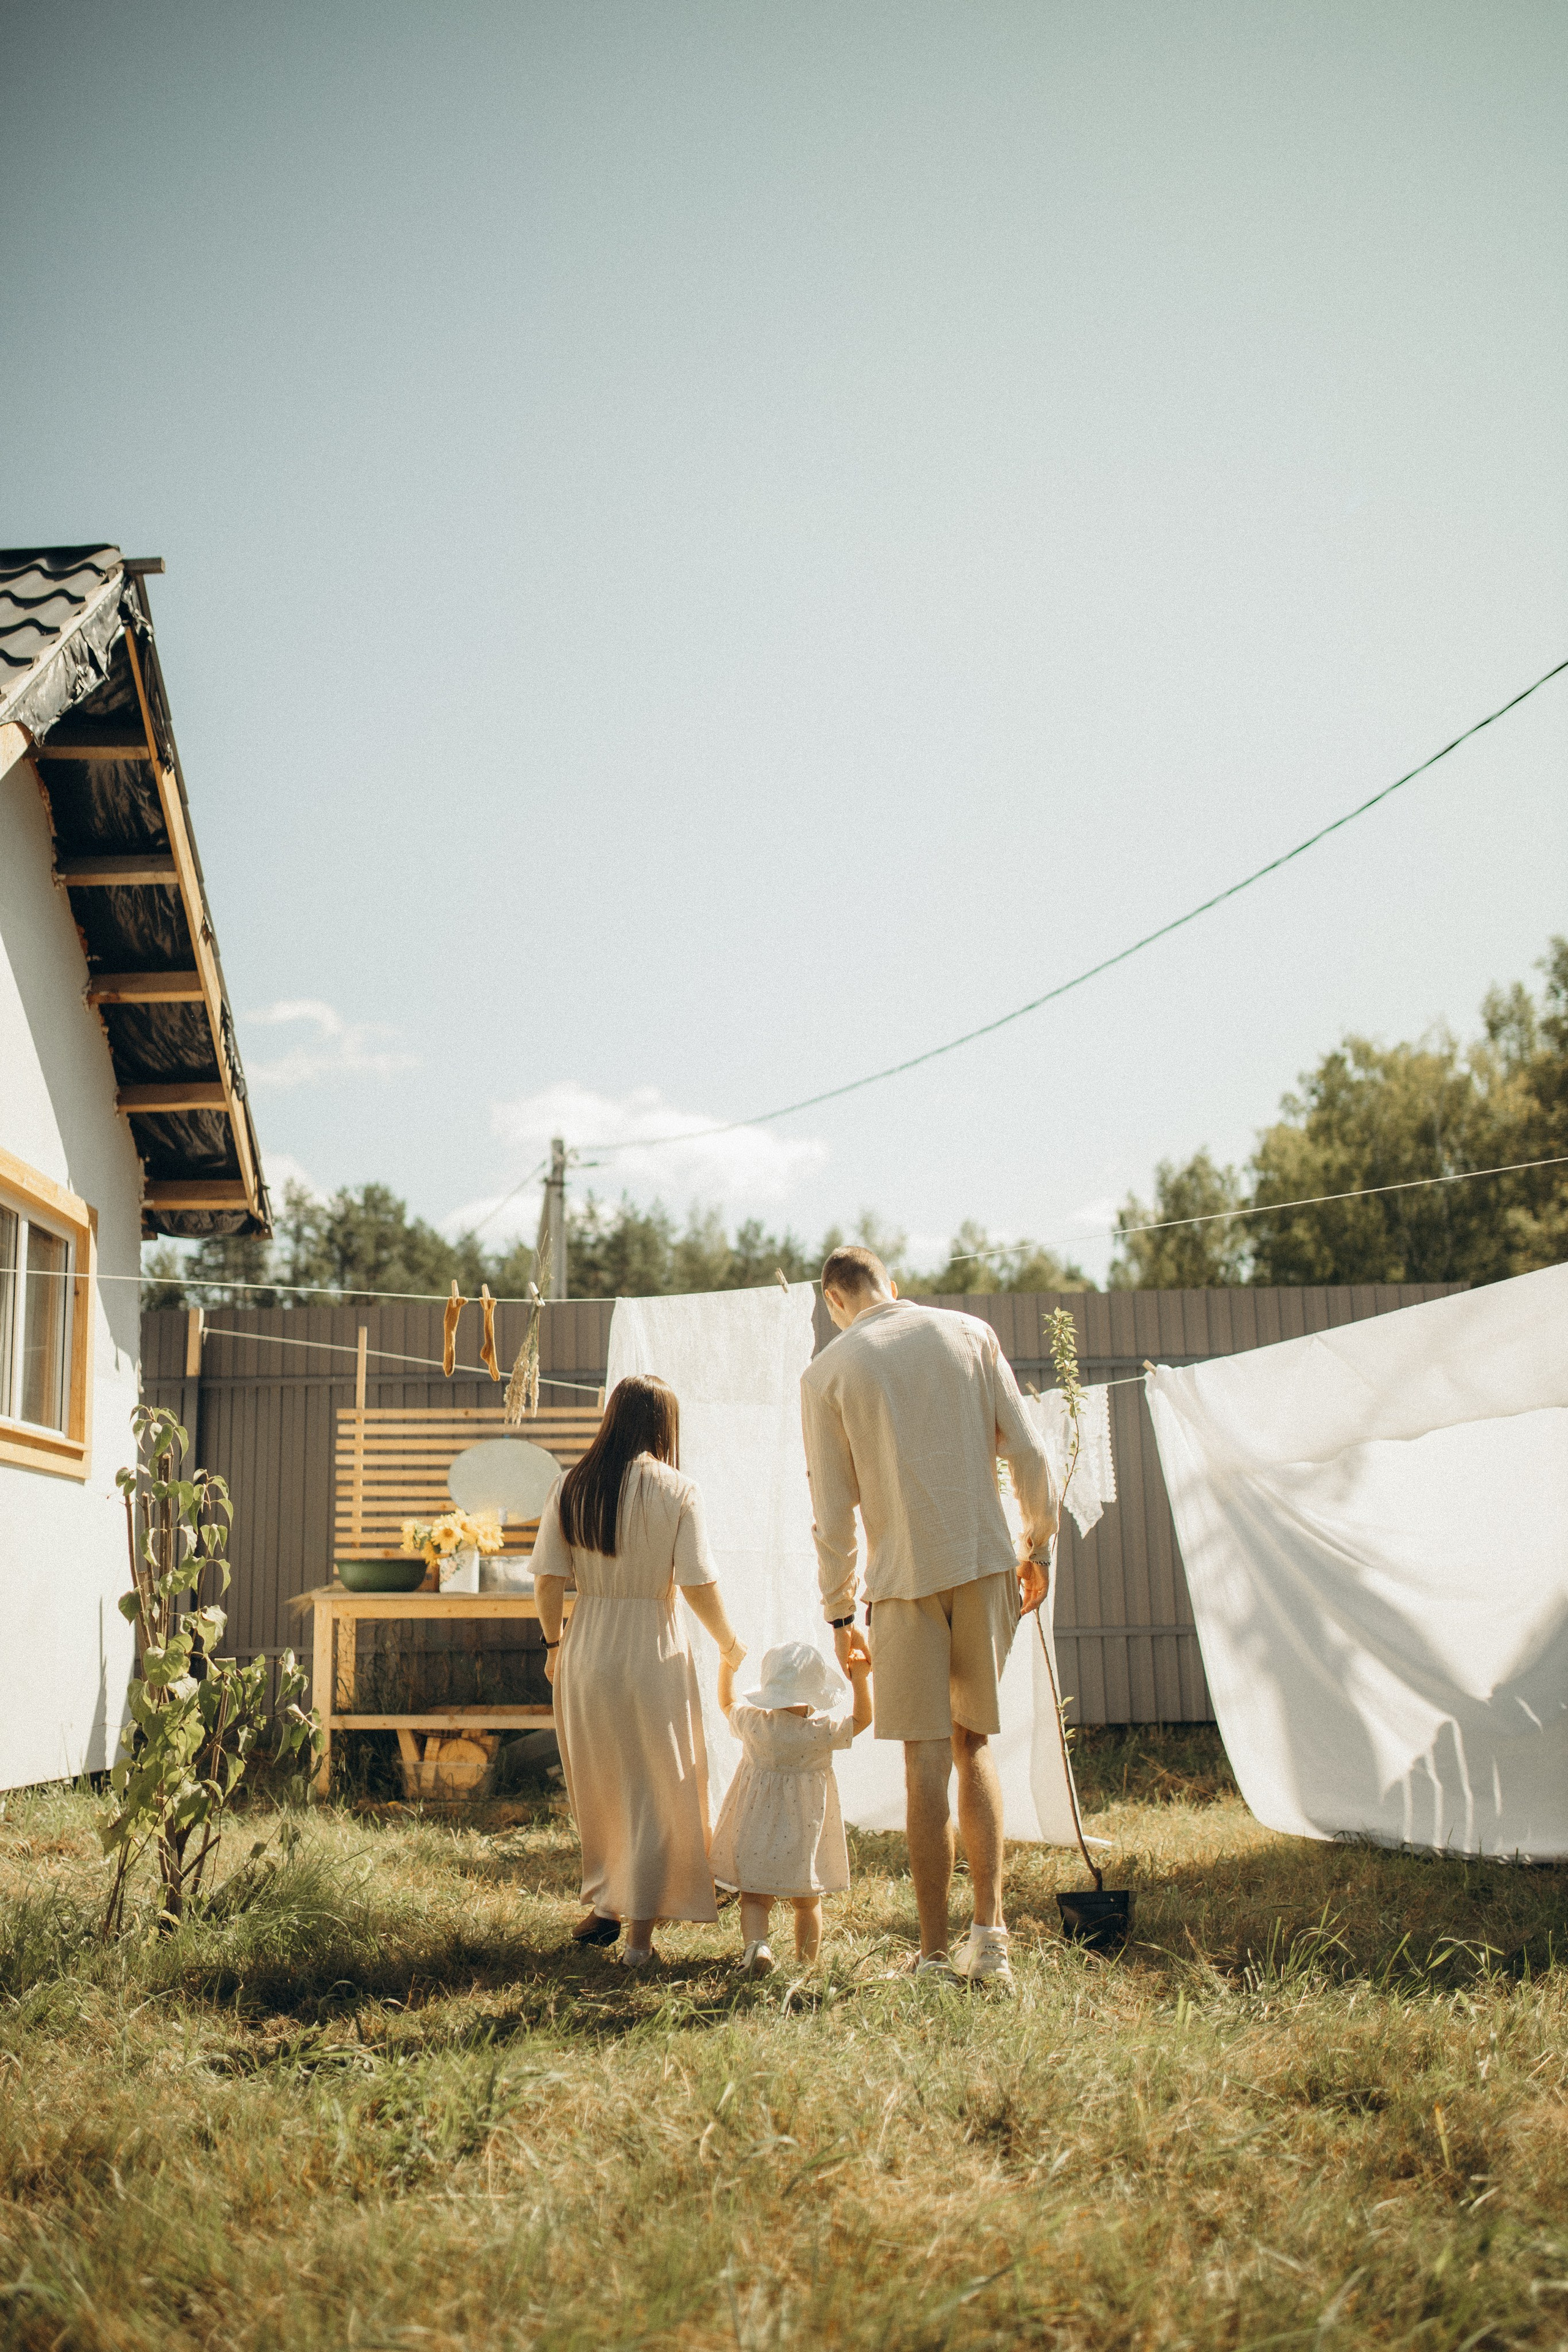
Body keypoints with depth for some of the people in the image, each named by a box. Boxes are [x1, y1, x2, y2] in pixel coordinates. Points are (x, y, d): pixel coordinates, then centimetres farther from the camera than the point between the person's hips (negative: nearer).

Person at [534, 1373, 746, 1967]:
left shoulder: (571, 1488, 0)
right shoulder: (677, 1491, -8)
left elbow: (548, 1579, 0)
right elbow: (699, 1587, -10)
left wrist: (554, 1643, 15)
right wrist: (730, 1646, 5)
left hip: (585, 1651, 3)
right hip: (654, 1650, -3)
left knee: (597, 1786, 20)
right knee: (654, 1792, 8)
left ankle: (605, 1906, 31)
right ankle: (640, 1935, 10)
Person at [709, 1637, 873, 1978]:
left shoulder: (754, 1723, -10)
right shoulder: (823, 1730, -15)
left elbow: (727, 1701, 12)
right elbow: (862, 1717, 2)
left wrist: (726, 1664, 22)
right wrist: (860, 1679, 2)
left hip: (757, 1828, 0)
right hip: (806, 1831, 0)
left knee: (754, 1896, 3)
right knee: (807, 1901, 16)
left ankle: (755, 1943, -21)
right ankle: (806, 1964, 17)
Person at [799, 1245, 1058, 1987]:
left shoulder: (827, 1372, 1)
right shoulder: (970, 1333, 7)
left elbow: (833, 1512, 0)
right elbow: (1029, 1456, 4)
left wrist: (838, 1612, 9)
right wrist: (1039, 1545, 17)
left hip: (904, 1577, -2)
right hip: (985, 1563, 2)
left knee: (926, 1765, 3)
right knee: (973, 1745, 14)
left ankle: (935, 1954, 7)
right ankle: (990, 1932, 6)